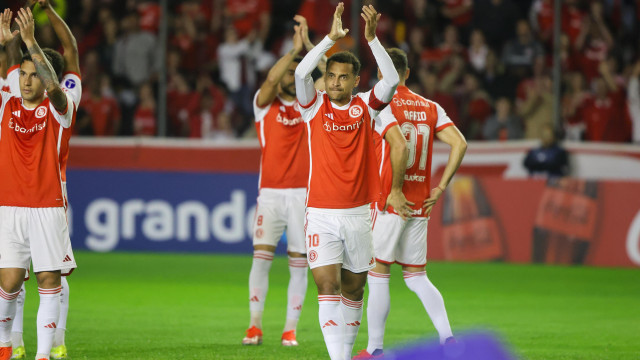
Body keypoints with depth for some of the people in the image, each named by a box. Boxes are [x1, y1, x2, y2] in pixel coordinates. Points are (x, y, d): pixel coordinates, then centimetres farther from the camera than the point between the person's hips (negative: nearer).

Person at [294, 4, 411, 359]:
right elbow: (301, 73, -18)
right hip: (322, 214, -2)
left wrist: (372, 38, -21)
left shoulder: (368, 107, 3)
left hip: (359, 214, 2)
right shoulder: (315, 106, 0)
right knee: (328, 287, -13)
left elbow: (391, 80, -14)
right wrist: (331, 37, -24)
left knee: (354, 290, 11)